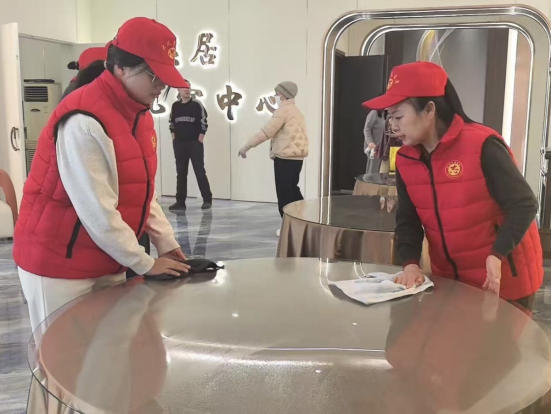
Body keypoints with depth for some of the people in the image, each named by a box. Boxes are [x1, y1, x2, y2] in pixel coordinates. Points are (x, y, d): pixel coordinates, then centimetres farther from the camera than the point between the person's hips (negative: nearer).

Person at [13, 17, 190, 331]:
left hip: (106, 263, 8)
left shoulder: (140, 114, 4)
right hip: (58, 265, -8)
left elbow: (142, 192, 9)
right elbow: (97, 212, -24)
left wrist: (167, 244, 1)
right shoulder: (85, 122, -24)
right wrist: (145, 264, -15)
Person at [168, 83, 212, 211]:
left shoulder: (197, 105, -4)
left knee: (200, 172, -3)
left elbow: (204, 123, -6)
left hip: (195, 143, -4)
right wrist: (174, 137, 9)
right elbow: (171, 122, 19)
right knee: (181, 173, 7)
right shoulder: (175, 106, 9)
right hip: (179, 144, 4)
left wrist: (200, 140, -11)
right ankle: (180, 202, 11)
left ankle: (207, 200, 5)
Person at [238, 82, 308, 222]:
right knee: (292, 190, 19)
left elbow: (266, 131, -17)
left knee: (284, 193, -1)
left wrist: (247, 146, -14)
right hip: (296, 156, 9)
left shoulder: (284, 110, -11)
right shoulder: (295, 110, 18)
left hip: (285, 156, -9)